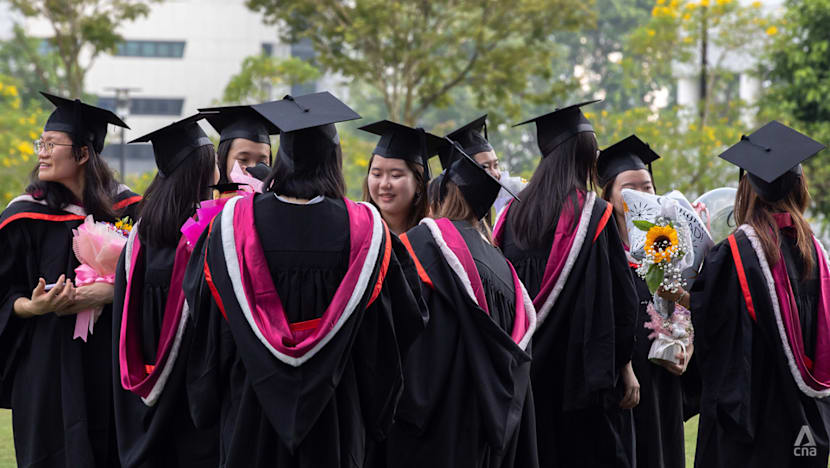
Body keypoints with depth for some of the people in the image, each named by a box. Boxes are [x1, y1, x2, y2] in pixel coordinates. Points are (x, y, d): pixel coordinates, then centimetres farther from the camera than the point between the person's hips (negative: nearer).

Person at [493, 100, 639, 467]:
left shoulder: (513, 215, 4)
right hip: (583, 373, -5)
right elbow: (620, 296, -10)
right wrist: (624, 365, -3)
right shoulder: (594, 214, -10)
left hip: (527, 371, 5)